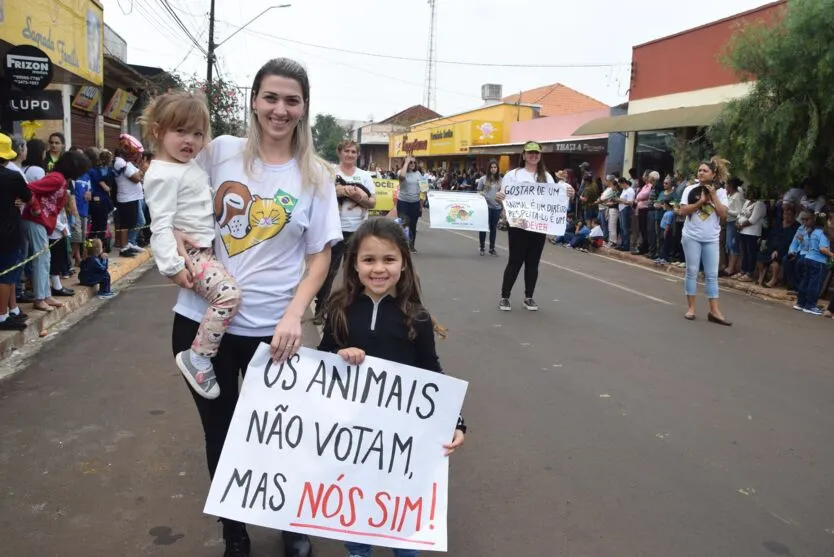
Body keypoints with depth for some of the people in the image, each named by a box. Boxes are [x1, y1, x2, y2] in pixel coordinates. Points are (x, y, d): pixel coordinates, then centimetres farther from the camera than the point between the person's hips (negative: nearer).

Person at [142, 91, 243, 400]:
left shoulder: (192, 166, 13)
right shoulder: (162, 175, -16)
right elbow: (161, 225, -22)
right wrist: (172, 266, -26)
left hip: (206, 248, 10)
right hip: (189, 253, -10)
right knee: (229, 294, -26)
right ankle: (198, 357, -14)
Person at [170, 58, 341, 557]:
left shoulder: (315, 176, -3)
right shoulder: (221, 152, 1)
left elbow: (321, 255, -2)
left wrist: (294, 315, -15)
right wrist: (175, 235, -7)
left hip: (270, 328, -1)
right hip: (201, 317, 2)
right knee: (219, 434, 14)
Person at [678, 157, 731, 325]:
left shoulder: (720, 192, 4)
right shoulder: (691, 189, 0)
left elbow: (723, 214, -6)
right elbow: (682, 211, -8)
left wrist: (713, 196, -10)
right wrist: (700, 201, -14)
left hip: (711, 239, 1)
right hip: (692, 237, -1)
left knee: (712, 275, 1)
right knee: (692, 272, 3)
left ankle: (714, 311, 1)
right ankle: (691, 307, 9)